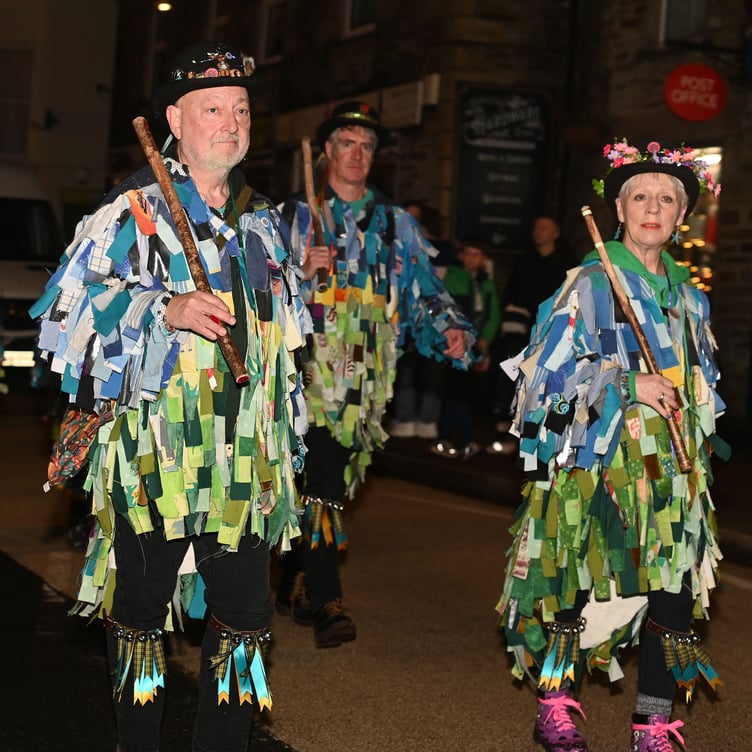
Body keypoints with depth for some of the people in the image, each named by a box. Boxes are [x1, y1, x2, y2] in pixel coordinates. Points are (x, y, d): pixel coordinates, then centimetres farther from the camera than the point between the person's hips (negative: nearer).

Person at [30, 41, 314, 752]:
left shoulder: (263, 222, 16)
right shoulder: (131, 212, -2)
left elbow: (287, 345, 23)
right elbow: (65, 314, -11)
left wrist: (289, 444, 22)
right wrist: (166, 310, -22)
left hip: (244, 459, 5)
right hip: (150, 453, -4)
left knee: (244, 614, 5)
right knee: (139, 612, 6)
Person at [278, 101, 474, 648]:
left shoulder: (395, 224, 16)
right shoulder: (296, 214, 11)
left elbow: (425, 288, 10)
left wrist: (451, 328, -8)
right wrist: (303, 271, -11)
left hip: (363, 372, 3)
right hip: (307, 362, -2)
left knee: (329, 480, 5)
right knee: (319, 478, -14)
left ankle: (294, 588, 20)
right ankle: (327, 603, -14)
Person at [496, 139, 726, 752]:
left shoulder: (687, 294, 15)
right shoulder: (590, 284, -3)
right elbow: (546, 372, -9)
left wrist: (703, 447, 14)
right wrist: (628, 385, -14)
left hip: (672, 470, 5)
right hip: (601, 464, -5)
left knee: (674, 590, 0)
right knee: (584, 586, -4)